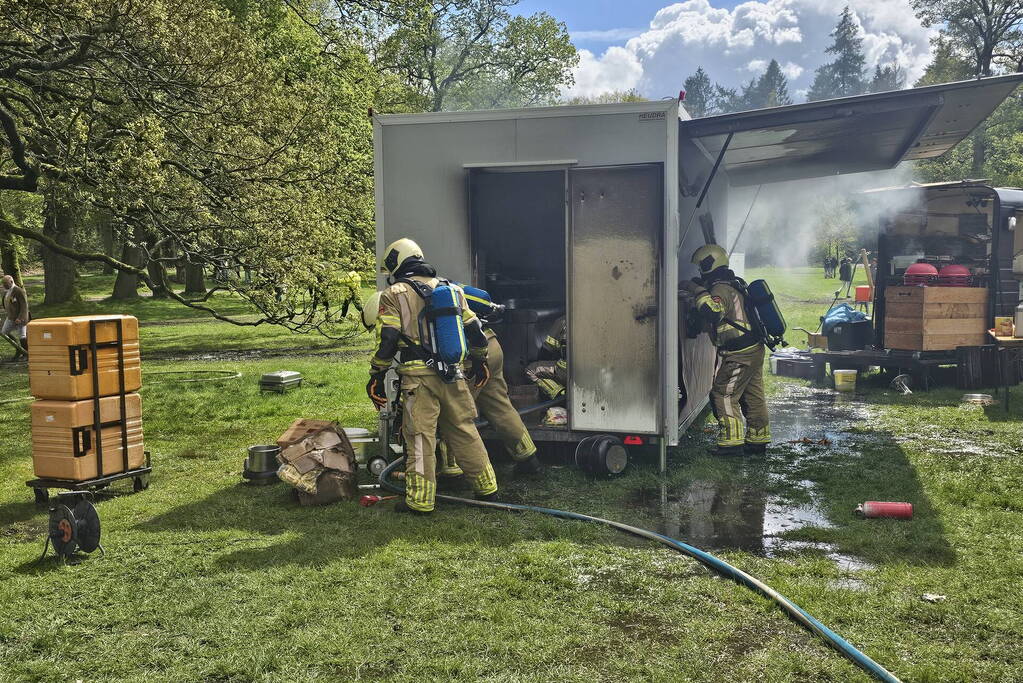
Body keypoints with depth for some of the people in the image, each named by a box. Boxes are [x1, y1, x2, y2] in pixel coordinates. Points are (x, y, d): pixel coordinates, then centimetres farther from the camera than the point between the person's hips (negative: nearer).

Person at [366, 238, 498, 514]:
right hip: (453, 376, 5)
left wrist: (377, 376, -1)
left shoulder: (393, 294, -1)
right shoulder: (452, 289, 16)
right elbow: (474, 330, 17)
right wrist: (479, 362, 29)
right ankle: (487, 487, 22)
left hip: (418, 377, -5)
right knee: (464, 431, 15)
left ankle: (420, 501, 5)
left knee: (420, 437, 0)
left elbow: (387, 341, -8)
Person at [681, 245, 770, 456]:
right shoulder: (733, 285, 17)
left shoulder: (721, 290, -16)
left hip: (738, 355, -10)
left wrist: (698, 291, -26)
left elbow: (712, 313, -36)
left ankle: (732, 443, -3)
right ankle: (757, 440, 24)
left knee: (723, 395, -4)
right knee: (753, 396, 15)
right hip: (754, 350, 10)